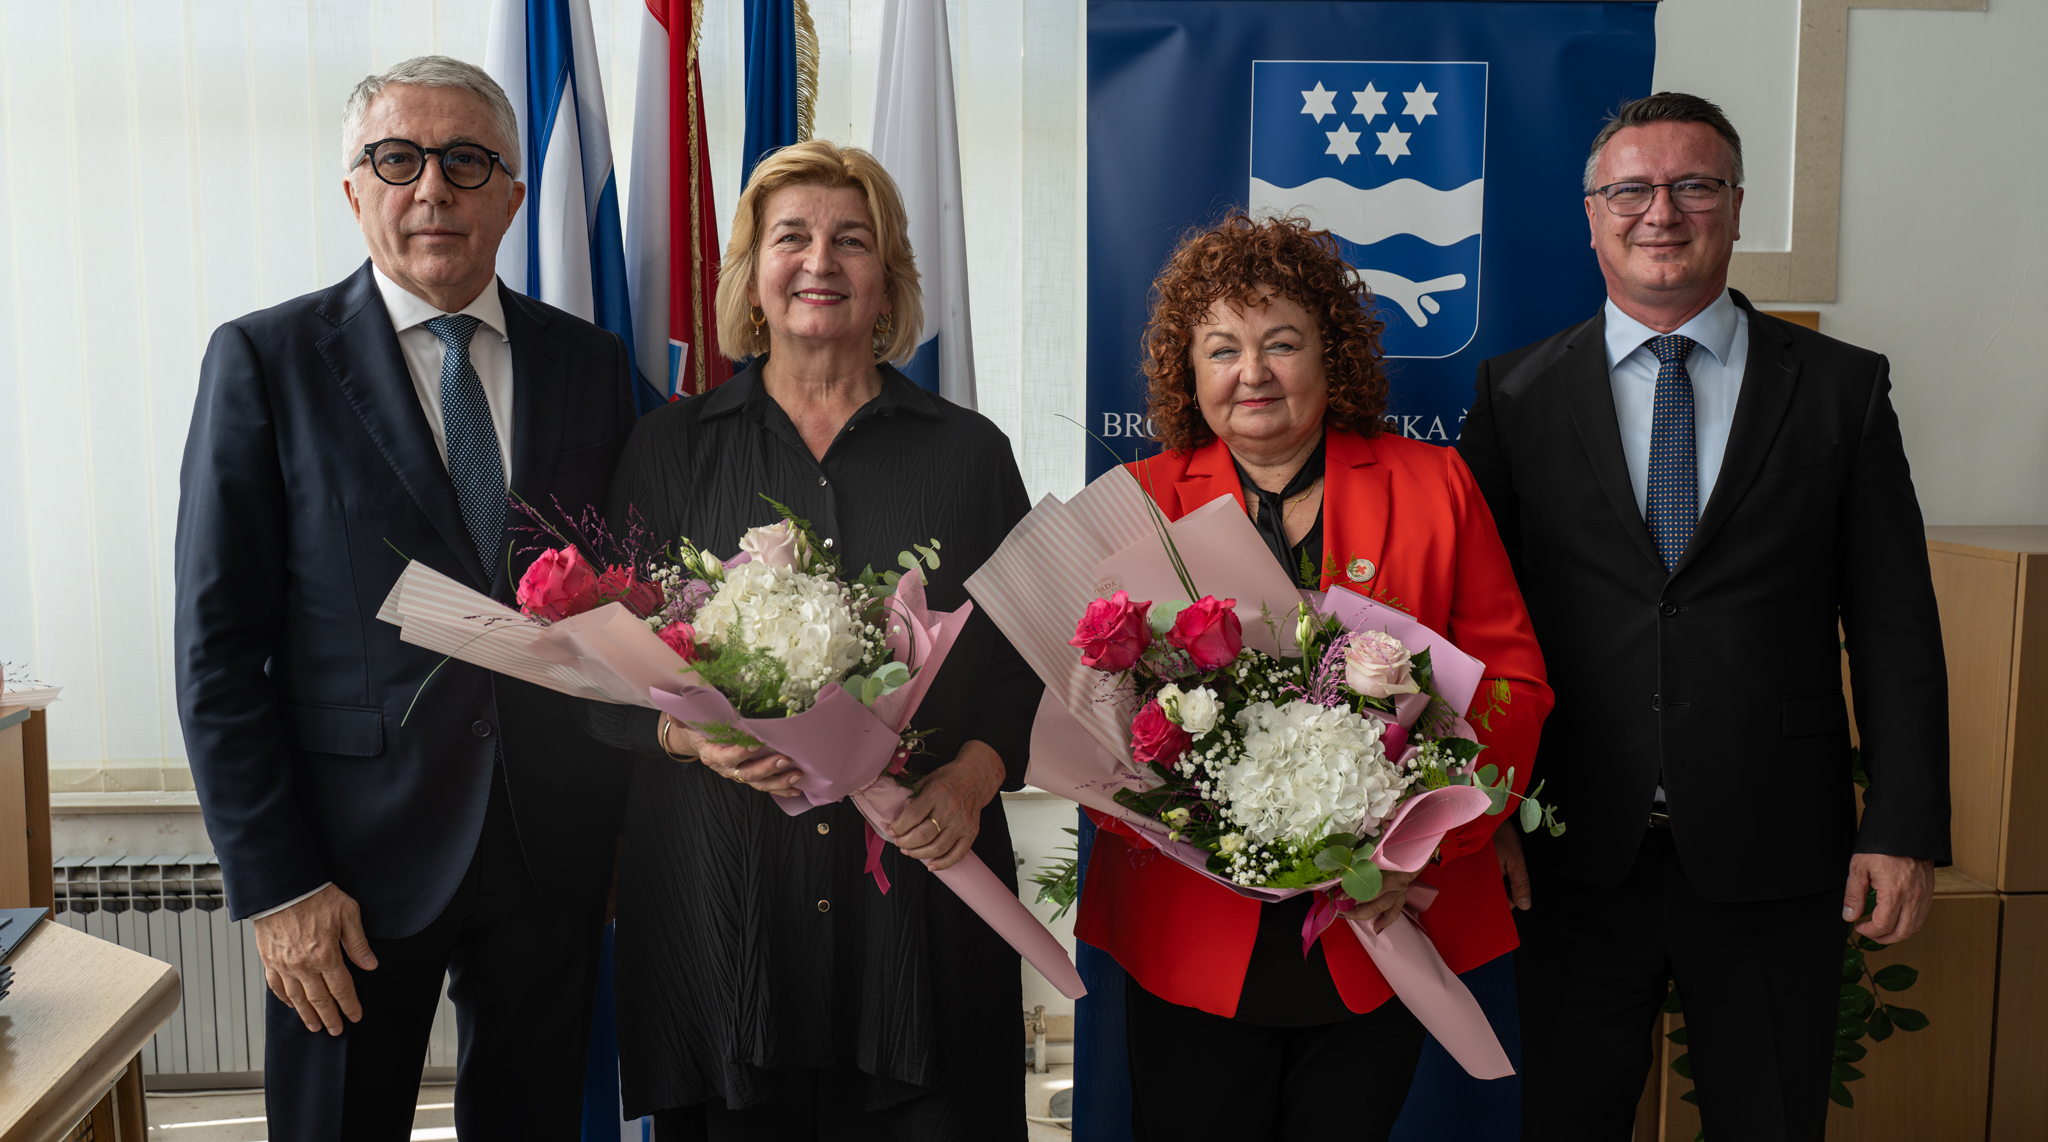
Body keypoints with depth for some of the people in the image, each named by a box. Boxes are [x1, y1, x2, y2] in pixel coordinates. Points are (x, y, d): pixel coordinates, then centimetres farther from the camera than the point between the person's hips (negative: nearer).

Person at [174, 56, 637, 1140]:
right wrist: (274, 885, -11)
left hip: (556, 846, 3)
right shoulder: (264, 359, -5)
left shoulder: (590, 361, 4)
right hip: (360, 849, -2)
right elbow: (218, 645, -7)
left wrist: (620, 816, 4)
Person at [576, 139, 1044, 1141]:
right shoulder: (674, 444, 8)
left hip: (917, 880, 0)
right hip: (719, 886, 0)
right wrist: (691, 733, -14)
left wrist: (972, 777, -10)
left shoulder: (969, 451, 8)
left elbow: (1029, 663, 7)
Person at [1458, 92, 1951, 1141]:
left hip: (1772, 858, 0)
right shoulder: (1516, 393, 2)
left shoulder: (1841, 387, 3)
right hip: (1578, 857, 0)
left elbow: (1894, 623, 2)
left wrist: (1905, 826, -3)